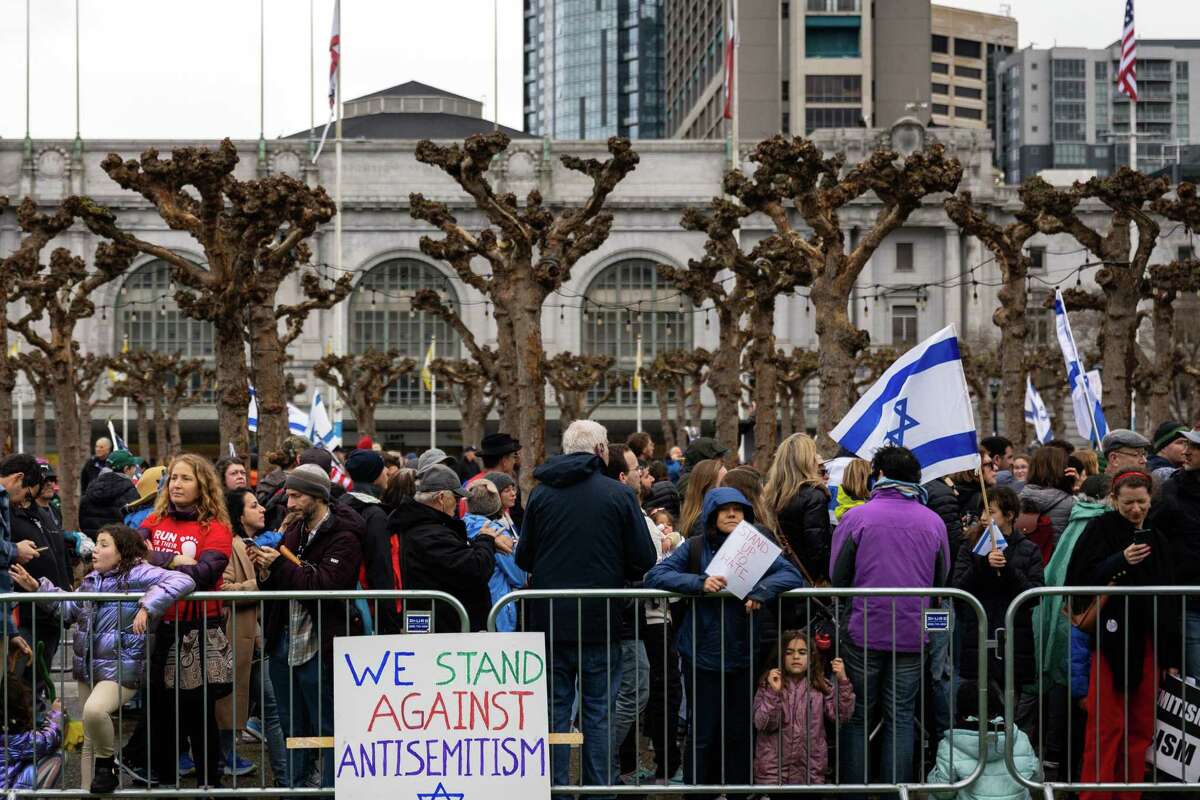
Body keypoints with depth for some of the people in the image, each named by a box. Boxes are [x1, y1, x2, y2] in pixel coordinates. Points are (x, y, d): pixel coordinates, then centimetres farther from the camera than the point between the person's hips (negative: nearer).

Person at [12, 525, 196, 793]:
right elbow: (70, 609, 28)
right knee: (90, 741, 13)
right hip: (88, 668, 8)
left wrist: (148, 606, -32)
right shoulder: (92, 580, 14)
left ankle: (106, 762, -8)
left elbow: (182, 581, -24)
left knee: (94, 710, -34)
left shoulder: (138, 574, -11)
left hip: (122, 669, -8)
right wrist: (38, 588, 21)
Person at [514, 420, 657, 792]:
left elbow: (523, 558, 4)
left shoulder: (540, 493, 1)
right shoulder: (619, 494, -6)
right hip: (601, 620, -2)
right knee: (599, 711, 6)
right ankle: (598, 788, 8)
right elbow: (644, 559, -6)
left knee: (555, 708, 9)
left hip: (549, 621, 2)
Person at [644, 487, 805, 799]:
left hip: (744, 655, 2)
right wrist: (699, 582, -24)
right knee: (702, 734, 4)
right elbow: (655, 576, -10)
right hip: (703, 655, -2)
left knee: (740, 733, 9)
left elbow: (792, 575, -5)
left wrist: (761, 591, -24)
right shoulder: (694, 548, -1)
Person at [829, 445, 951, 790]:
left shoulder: (856, 517, -8)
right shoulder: (934, 522, 1)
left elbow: (837, 576, -4)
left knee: (856, 717, 8)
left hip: (864, 632, -2)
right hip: (912, 634, 2)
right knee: (900, 717, 8)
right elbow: (941, 580, 10)